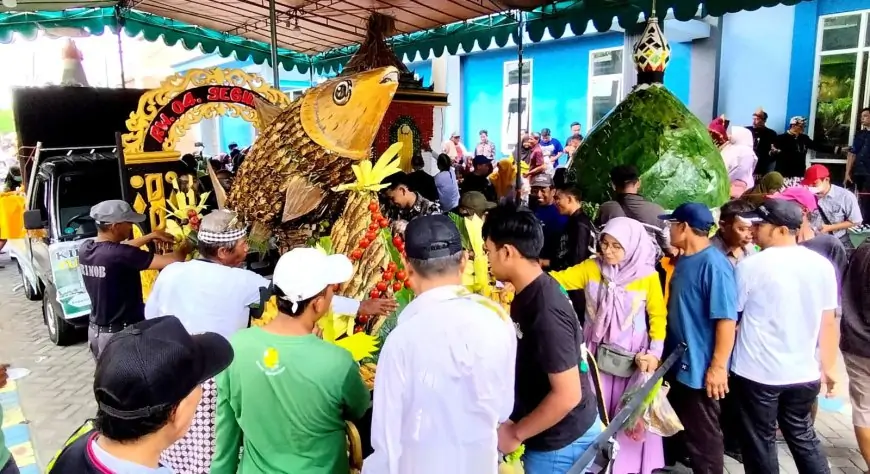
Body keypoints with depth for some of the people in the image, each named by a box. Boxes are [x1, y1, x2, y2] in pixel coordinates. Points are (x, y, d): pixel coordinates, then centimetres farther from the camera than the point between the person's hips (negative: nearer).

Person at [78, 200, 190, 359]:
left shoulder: (85, 249, -2)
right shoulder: (119, 255, -26)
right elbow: (171, 261, -27)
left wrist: (152, 236, 17)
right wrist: (184, 248, -6)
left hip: (95, 331, 8)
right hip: (122, 334, -8)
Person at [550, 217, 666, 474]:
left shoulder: (648, 277, -10)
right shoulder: (590, 268, -6)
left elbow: (658, 316, -2)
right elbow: (559, 279, -15)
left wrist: (655, 353, -10)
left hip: (632, 358, -2)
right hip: (596, 354, 2)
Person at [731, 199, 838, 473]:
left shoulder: (750, 266, -15)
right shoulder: (822, 265, -1)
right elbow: (829, 323, 5)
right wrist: (829, 367, 15)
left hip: (757, 372, -5)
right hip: (803, 372, 5)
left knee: (760, 441, 11)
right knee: (803, 436, 22)